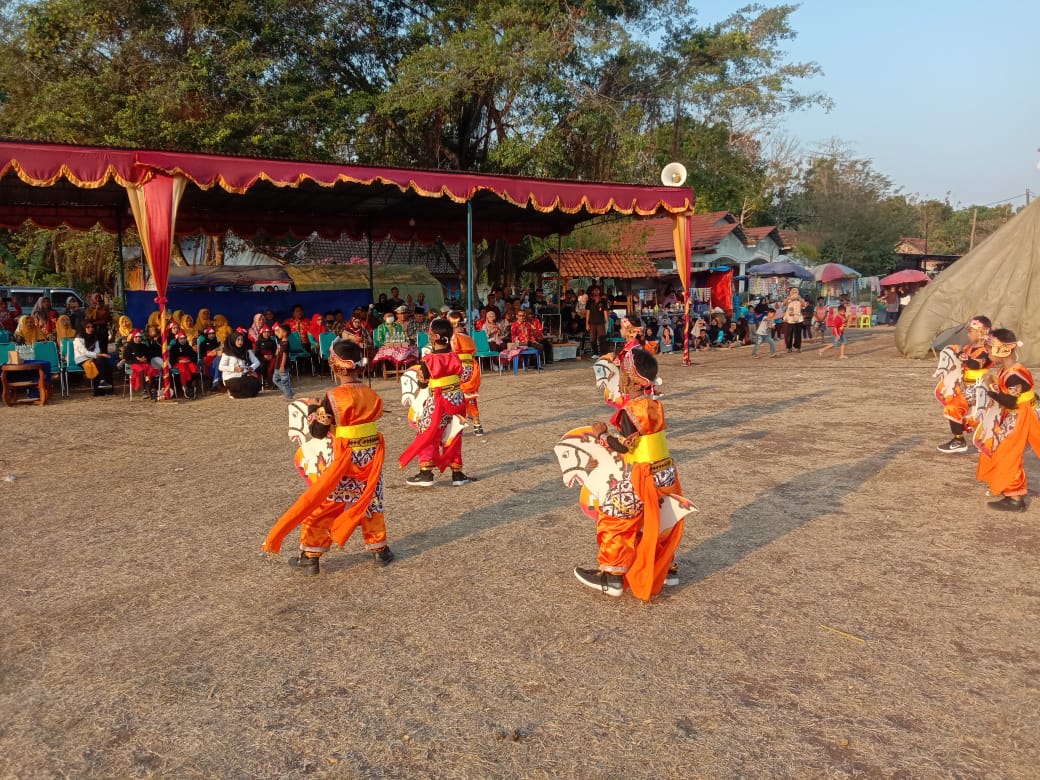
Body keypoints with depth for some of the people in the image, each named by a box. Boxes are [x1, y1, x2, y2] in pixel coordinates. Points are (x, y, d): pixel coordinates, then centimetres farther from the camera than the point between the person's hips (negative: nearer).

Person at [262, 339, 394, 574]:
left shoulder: (333, 398, -17)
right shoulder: (372, 395, -2)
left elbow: (318, 431, -11)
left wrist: (312, 408, 7)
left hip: (344, 461, -4)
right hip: (371, 457, 5)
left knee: (321, 505, 8)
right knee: (370, 503, 19)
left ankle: (310, 557, 14)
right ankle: (379, 549, 24)